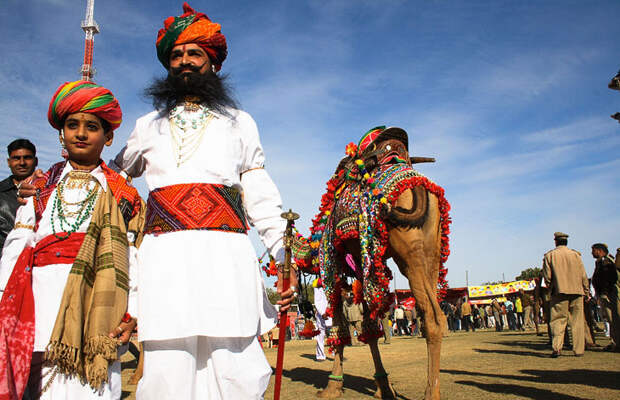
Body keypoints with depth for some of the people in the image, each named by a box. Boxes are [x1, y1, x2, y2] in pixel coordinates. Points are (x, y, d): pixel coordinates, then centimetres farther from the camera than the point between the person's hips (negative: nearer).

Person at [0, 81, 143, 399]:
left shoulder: (123, 196, 13)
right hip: (40, 300, 2)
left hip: (96, 306, -2)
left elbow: (133, 259, 6)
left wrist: (130, 314, -6)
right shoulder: (39, 190, 21)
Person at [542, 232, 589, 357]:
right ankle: (578, 350, 9)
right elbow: (583, 275, 6)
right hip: (577, 291, 2)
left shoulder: (549, 255, 0)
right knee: (577, 321, 7)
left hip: (559, 292, -1)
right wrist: (586, 290, 15)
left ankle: (557, 348, -11)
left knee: (558, 320, 0)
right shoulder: (575, 254, 4)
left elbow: (547, 276, -1)